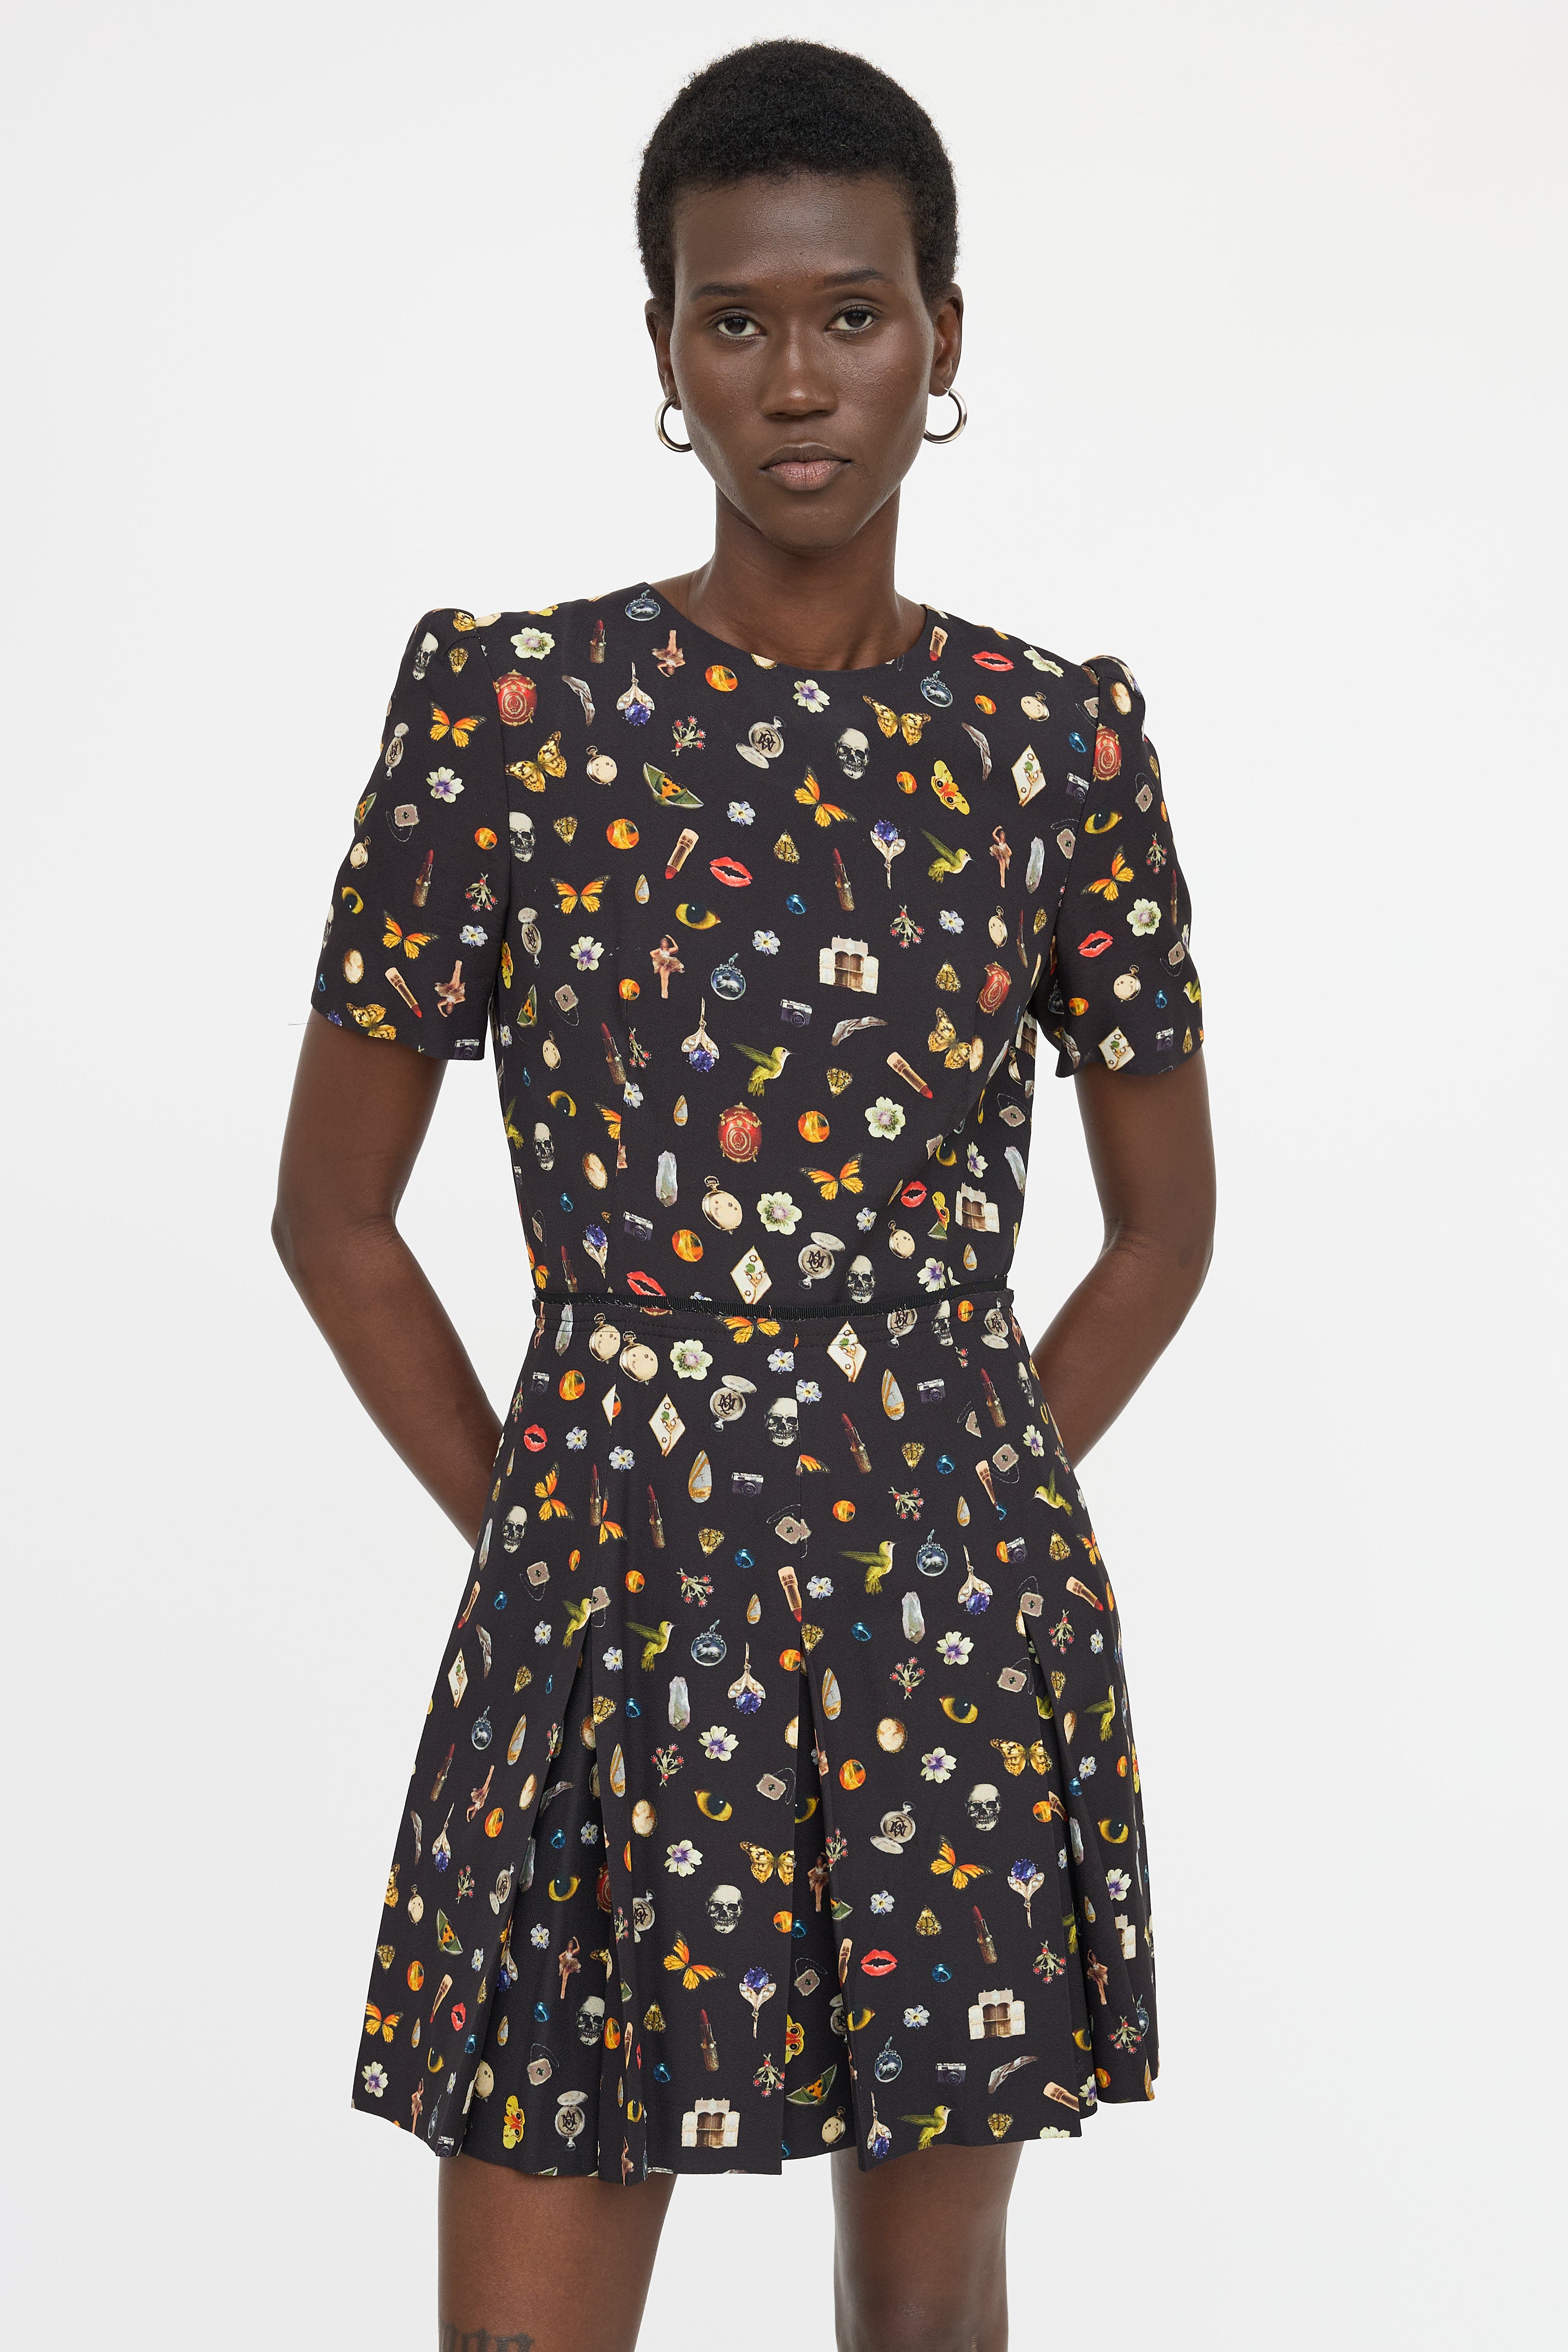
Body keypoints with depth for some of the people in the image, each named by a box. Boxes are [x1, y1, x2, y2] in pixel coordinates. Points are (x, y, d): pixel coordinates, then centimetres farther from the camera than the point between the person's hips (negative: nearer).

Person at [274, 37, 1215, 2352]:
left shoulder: (1060, 741, 2)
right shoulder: (504, 702, -4)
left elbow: (1164, 1218, 12)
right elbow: (334, 1209, 2)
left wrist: (958, 1512, 5)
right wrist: (526, 1527, 0)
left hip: (968, 1609, 2)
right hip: (609, 1591, -2)